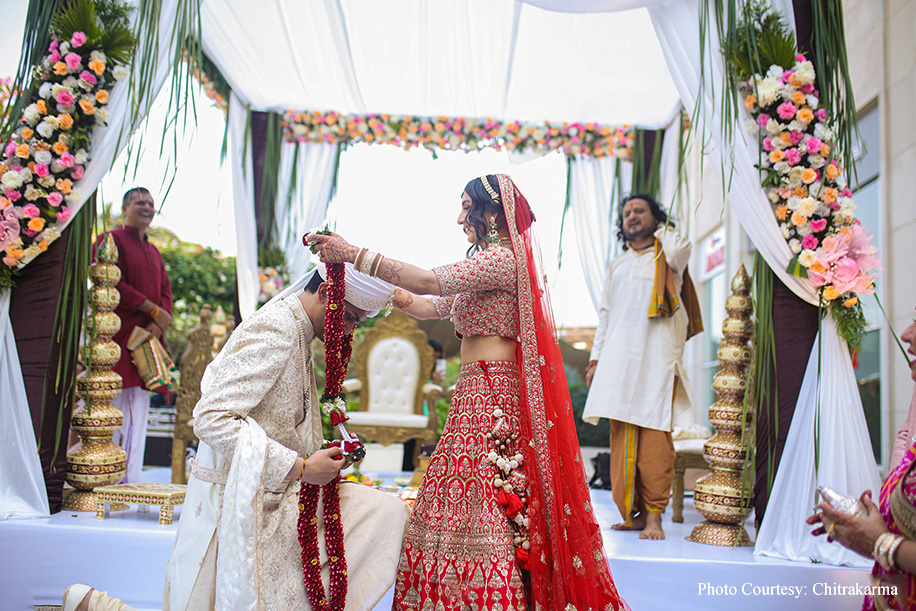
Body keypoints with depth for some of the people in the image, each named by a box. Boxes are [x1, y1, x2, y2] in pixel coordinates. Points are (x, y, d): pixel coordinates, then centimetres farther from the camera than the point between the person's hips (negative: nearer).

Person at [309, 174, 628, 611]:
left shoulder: (503, 259, -10)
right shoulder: (488, 263, 22)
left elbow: (432, 282, -22)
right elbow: (431, 306, 20)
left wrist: (356, 256, -20)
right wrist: (377, 287, 13)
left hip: (493, 394, -9)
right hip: (477, 391, 9)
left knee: (488, 509, -6)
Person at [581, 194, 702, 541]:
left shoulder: (667, 257, 9)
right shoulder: (617, 266, 24)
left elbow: (680, 251, -17)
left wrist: (663, 229, 5)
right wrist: (595, 359, 14)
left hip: (657, 362, -4)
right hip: (618, 363, 5)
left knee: (654, 438, -8)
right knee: (622, 440, 2)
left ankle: (654, 516, -3)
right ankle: (632, 512, 9)